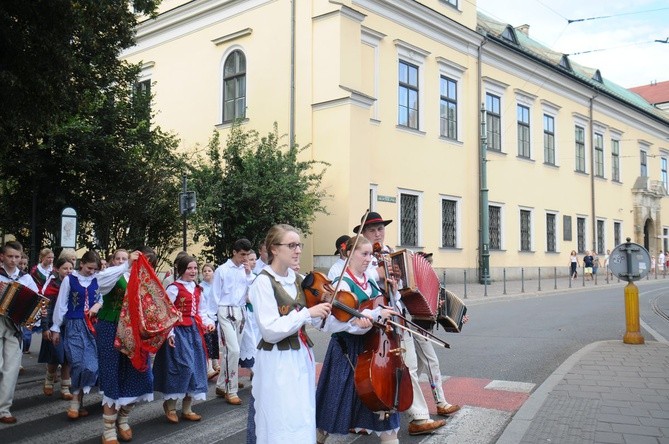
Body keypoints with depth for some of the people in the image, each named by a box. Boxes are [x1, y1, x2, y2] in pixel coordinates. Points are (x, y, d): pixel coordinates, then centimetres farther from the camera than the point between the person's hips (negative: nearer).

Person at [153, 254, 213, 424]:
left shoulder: (197, 289, 13)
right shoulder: (174, 288, -10)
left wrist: (208, 322, -2)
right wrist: (169, 333, -19)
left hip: (194, 331, 8)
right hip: (178, 331, -8)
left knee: (195, 366, 8)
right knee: (182, 366, -12)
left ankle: (187, 409, 19)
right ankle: (170, 405, 8)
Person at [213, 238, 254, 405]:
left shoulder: (246, 270, 9)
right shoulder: (222, 270, -5)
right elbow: (215, 294, -1)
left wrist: (249, 273, -6)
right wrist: (215, 315, -2)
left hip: (240, 312, 6)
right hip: (226, 312, -5)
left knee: (229, 350, 12)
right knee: (234, 350, -12)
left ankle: (222, 385, 24)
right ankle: (231, 391, -4)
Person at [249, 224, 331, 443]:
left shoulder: (297, 279, 8)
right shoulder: (263, 282, -13)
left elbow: (311, 321, 11)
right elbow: (270, 331, -22)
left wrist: (321, 313, -9)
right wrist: (307, 313, -22)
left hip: (302, 357, 7)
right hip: (278, 363, -7)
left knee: (303, 424, 14)